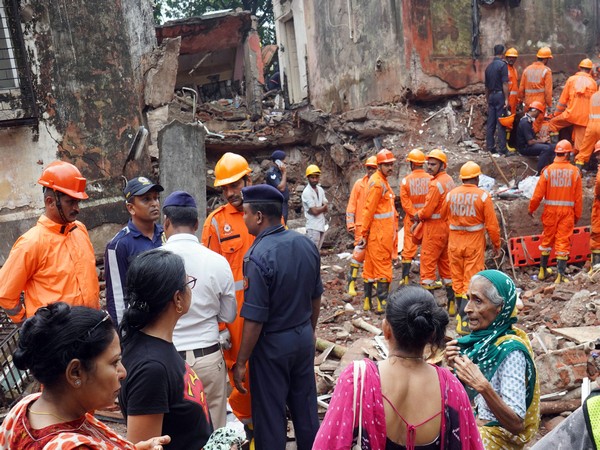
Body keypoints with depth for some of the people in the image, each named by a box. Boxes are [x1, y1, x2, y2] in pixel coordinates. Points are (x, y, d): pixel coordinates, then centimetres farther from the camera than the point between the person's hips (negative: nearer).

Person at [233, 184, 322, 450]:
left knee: (269, 414, 9)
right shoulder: (306, 244, -3)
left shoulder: (258, 257, -24)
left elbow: (254, 320, -22)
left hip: (272, 345, -6)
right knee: (305, 406, 20)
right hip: (304, 338, 7)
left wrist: (241, 363, -12)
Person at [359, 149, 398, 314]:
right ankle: (382, 304, -1)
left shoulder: (383, 181, 17)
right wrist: (364, 233, -17)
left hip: (386, 231, 9)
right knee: (383, 267, -6)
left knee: (371, 266, 12)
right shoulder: (377, 183, -14)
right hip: (380, 232, -9)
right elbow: (369, 210, -17)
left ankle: (368, 301, 19)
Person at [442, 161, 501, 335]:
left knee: (457, 278, 15)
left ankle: (460, 311, 28)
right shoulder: (483, 196, -10)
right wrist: (496, 244, 4)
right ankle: (463, 320, -6)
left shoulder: (451, 194, -1)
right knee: (471, 281, -1)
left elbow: (443, 216, 11)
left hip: (454, 242, 3)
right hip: (474, 243, -3)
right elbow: (492, 224, -8)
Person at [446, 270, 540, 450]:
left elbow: (516, 424, -25)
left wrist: (483, 386, -36)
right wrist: (455, 367, -9)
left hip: (500, 435, -6)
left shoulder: (511, 351, -23)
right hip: (475, 422, 6)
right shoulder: (483, 338, -3)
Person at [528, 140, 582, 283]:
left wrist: (531, 209, 9)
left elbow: (538, 194, -6)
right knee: (563, 242, 3)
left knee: (547, 239, 15)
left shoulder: (548, 170, -8)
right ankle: (560, 275, 3)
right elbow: (578, 197, -1)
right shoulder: (574, 171, -6)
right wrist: (577, 215, 10)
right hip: (567, 211, -1)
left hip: (550, 211, 1)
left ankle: (543, 270, 25)